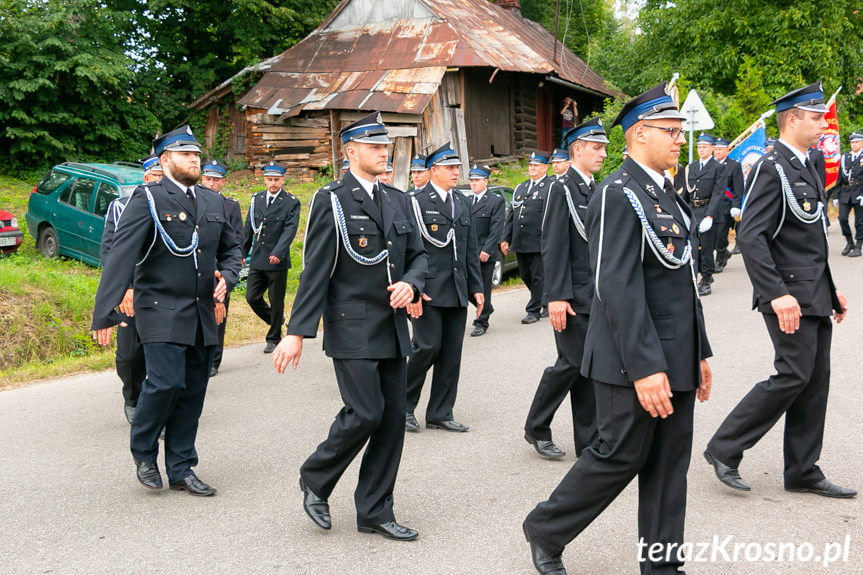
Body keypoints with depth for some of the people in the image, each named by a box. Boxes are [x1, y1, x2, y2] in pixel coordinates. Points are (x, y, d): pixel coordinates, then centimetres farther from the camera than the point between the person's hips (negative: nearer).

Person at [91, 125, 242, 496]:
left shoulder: (213, 202, 13)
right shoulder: (148, 198, -6)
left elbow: (230, 249, 24)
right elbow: (121, 254, -14)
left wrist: (226, 277, 0)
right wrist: (105, 312, -21)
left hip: (202, 314, 6)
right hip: (162, 312, -6)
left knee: (193, 392, 7)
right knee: (166, 381, -15)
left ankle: (180, 469, 20)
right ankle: (143, 452, 12)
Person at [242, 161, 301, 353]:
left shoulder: (291, 202, -3)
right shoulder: (256, 199, 10)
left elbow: (290, 229, -14)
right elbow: (248, 228, 15)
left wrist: (278, 252, -26)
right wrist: (243, 253, 12)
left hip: (278, 260, -4)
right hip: (257, 260, 4)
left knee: (276, 301, 3)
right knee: (252, 297, 2)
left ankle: (273, 339, 18)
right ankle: (276, 321, 27)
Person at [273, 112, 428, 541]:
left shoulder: (397, 199, 14)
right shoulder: (331, 201, -6)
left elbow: (418, 255, 18)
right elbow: (315, 271, -11)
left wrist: (410, 284, -5)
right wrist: (297, 332, -15)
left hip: (392, 328, 7)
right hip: (352, 328, -7)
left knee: (392, 417, 6)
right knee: (365, 413, -11)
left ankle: (374, 512, 18)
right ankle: (315, 479, 16)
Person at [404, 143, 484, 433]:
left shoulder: (463, 202, 16)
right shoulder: (415, 201, -5)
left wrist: (476, 288, 13)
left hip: (457, 292, 7)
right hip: (428, 291, -6)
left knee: (451, 354, 7)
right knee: (428, 347, -9)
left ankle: (440, 414, 17)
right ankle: (404, 404, 12)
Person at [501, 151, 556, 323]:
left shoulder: (551, 187, -2)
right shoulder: (521, 188, 19)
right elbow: (511, 215, 19)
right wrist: (506, 238, 12)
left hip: (539, 242, -7)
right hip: (520, 243, 7)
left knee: (538, 277, -2)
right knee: (525, 276, 13)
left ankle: (534, 310, 6)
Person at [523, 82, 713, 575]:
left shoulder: (669, 195, 15)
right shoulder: (619, 195, -15)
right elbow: (618, 289, -22)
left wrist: (700, 353, 18)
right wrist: (645, 368, -25)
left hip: (675, 359, 9)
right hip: (635, 362, -9)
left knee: (670, 461, 12)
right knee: (621, 457, 1)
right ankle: (545, 530, 21)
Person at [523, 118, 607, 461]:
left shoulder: (596, 190, 15)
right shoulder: (563, 189, -9)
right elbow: (554, 247, -16)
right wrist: (556, 297, -21)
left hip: (596, 297, 8)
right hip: (572, 297, -7)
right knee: (573, 363, -6)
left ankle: (589, 442, 15)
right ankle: (536, 427, 14)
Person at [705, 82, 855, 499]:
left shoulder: (806, 168, 18)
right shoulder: (771, 168, -13)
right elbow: (750, 236, -21)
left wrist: (831, 290, 20)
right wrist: (777, 294, -27)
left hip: (815, 293, 10)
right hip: (790, 295, -9)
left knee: (815, 379, 9)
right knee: (794, 375, -11)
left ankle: (803, 472, 17)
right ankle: (724, 449, 1)